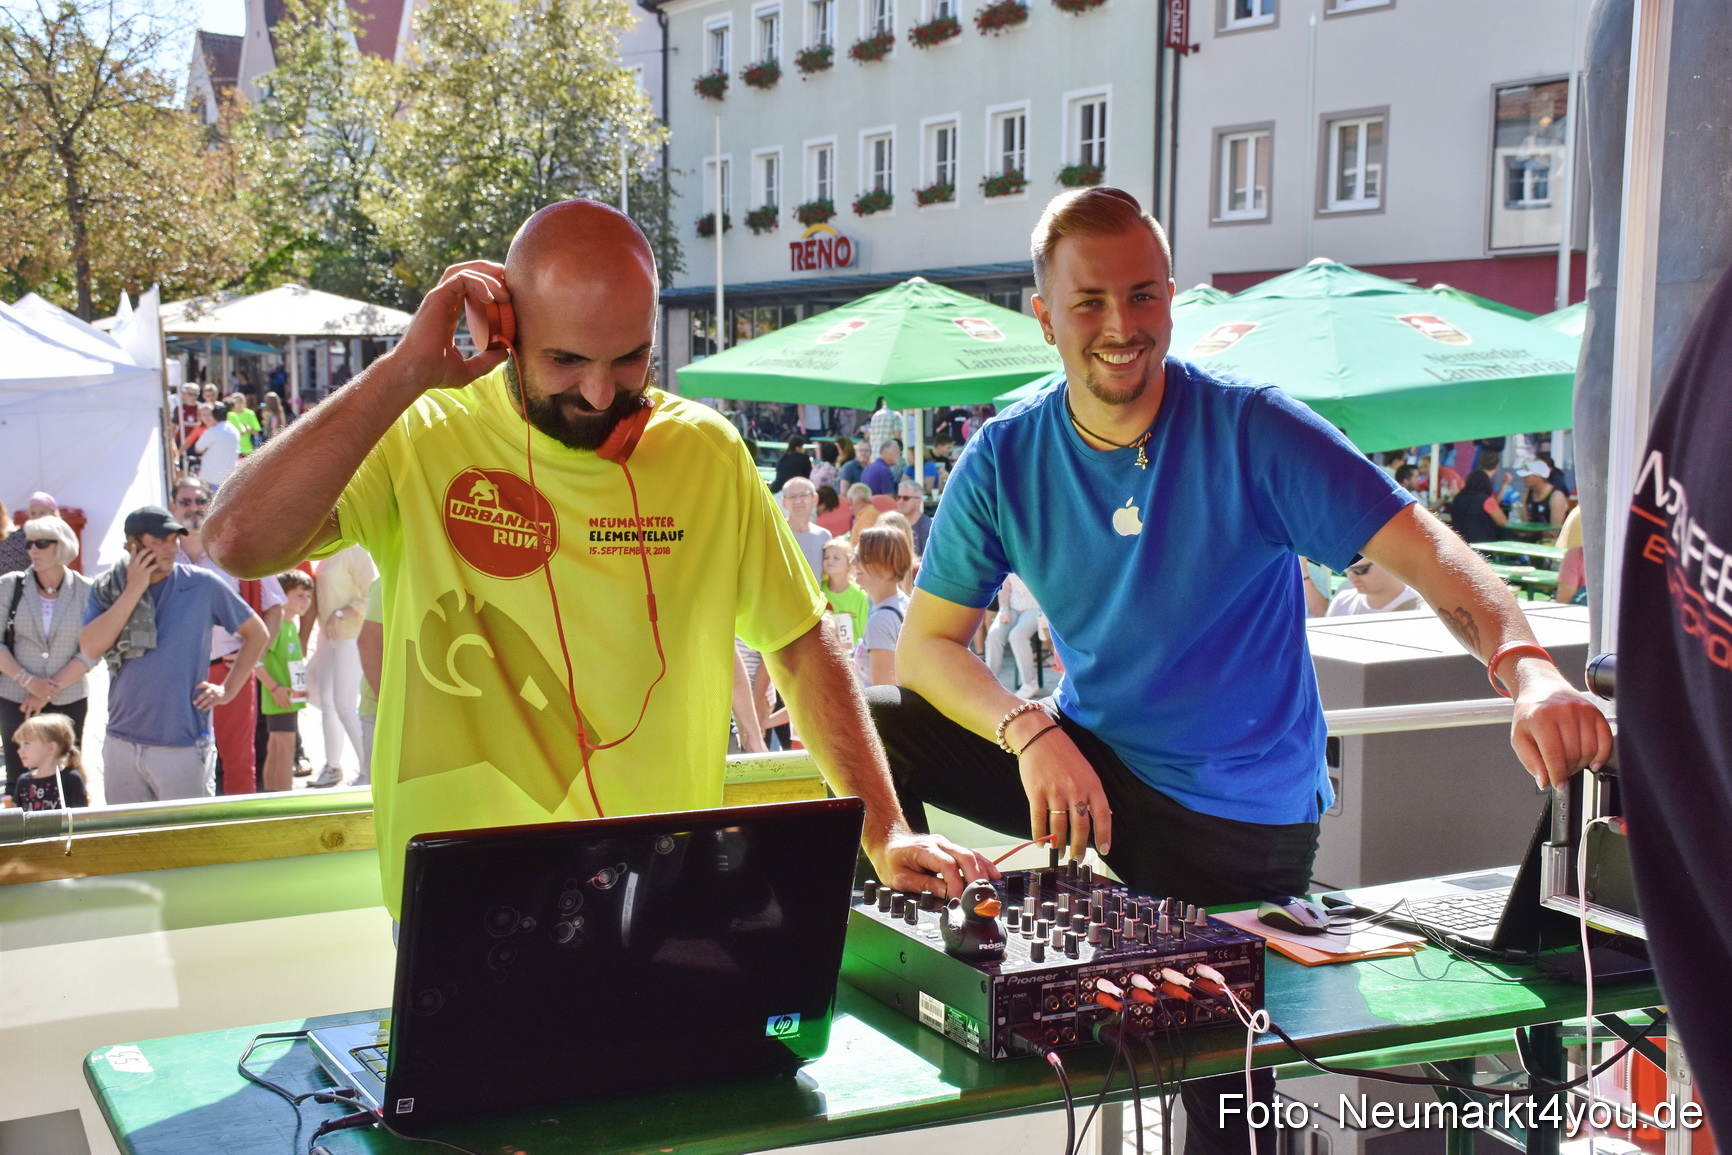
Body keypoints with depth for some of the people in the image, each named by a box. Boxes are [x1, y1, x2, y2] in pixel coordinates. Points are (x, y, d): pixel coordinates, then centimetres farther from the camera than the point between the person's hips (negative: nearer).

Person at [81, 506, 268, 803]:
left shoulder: (202, 585, -1)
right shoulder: (107, 589, 5)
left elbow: (257, 634, 8)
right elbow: (90, 647, -12)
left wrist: (228, 690, 2)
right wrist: (134, 590, -12)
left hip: (182, 747, -3)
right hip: (121, 743, 3)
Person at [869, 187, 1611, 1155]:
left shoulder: (1252, 431, -17)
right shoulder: (1007, 458, -8)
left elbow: (1425, 550, -25)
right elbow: (928, 642, -8)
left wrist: (1528, 669, -45)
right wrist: (1031, 733, -27)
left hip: (1242, 815, -2)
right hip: (1087, 762, 3)